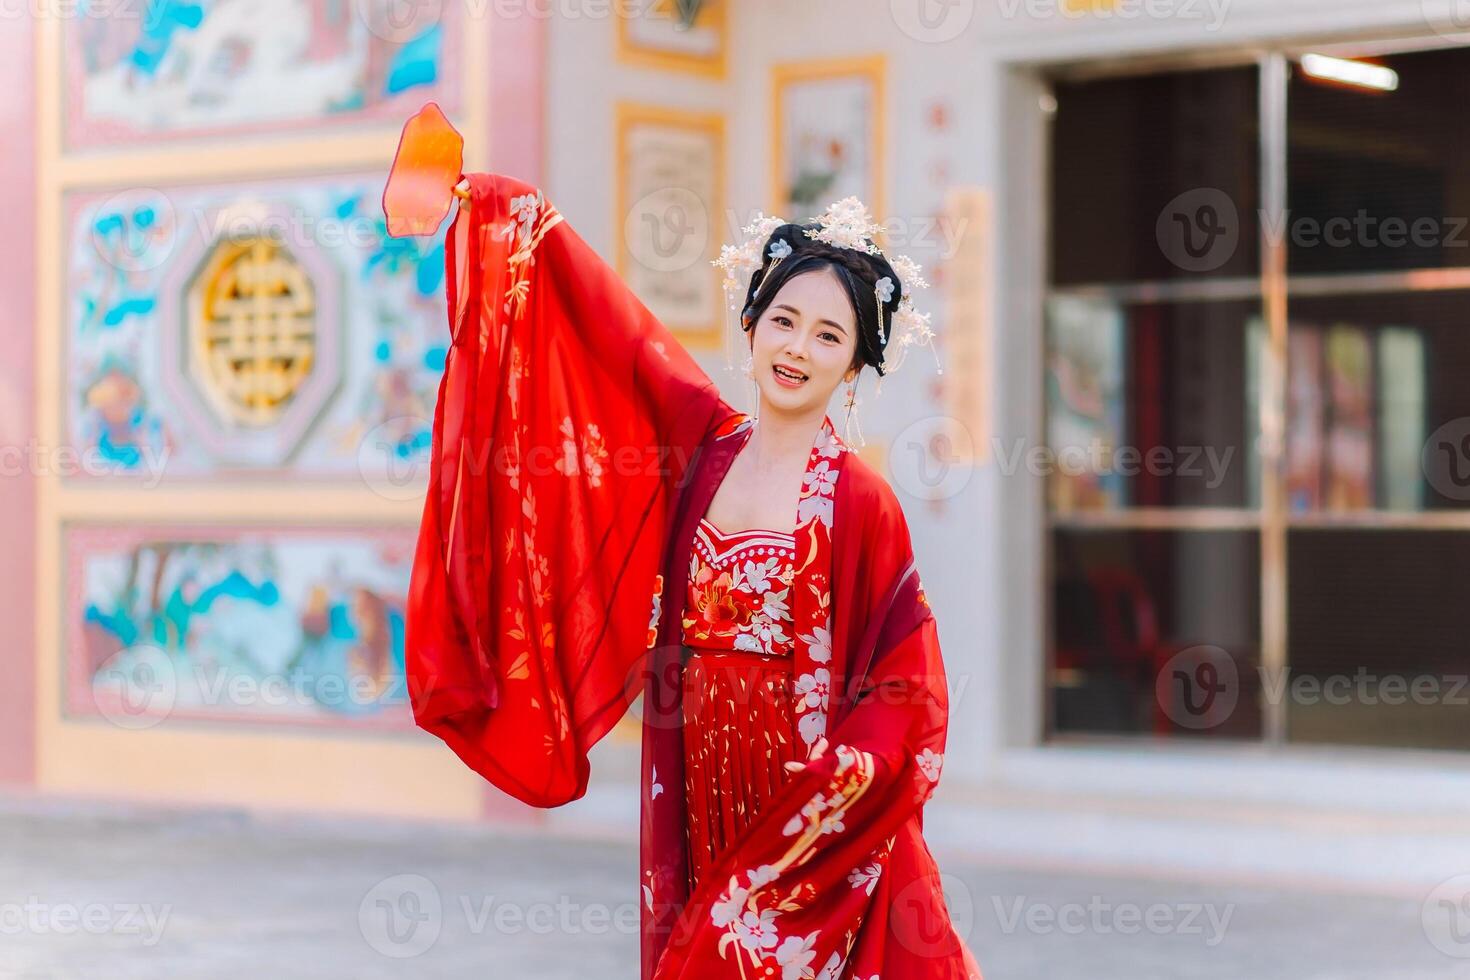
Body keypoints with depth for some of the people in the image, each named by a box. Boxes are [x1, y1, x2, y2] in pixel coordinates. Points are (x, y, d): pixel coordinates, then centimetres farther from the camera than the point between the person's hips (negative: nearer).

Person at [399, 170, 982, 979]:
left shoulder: (860, 502, -8)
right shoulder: (704, 443, 5)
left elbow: (905, 689, -6)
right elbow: (606, 318, 11)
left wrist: (855, 770, -22)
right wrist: (519, 213, 15)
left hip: (815, 814, -4)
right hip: (698, 806, 4)